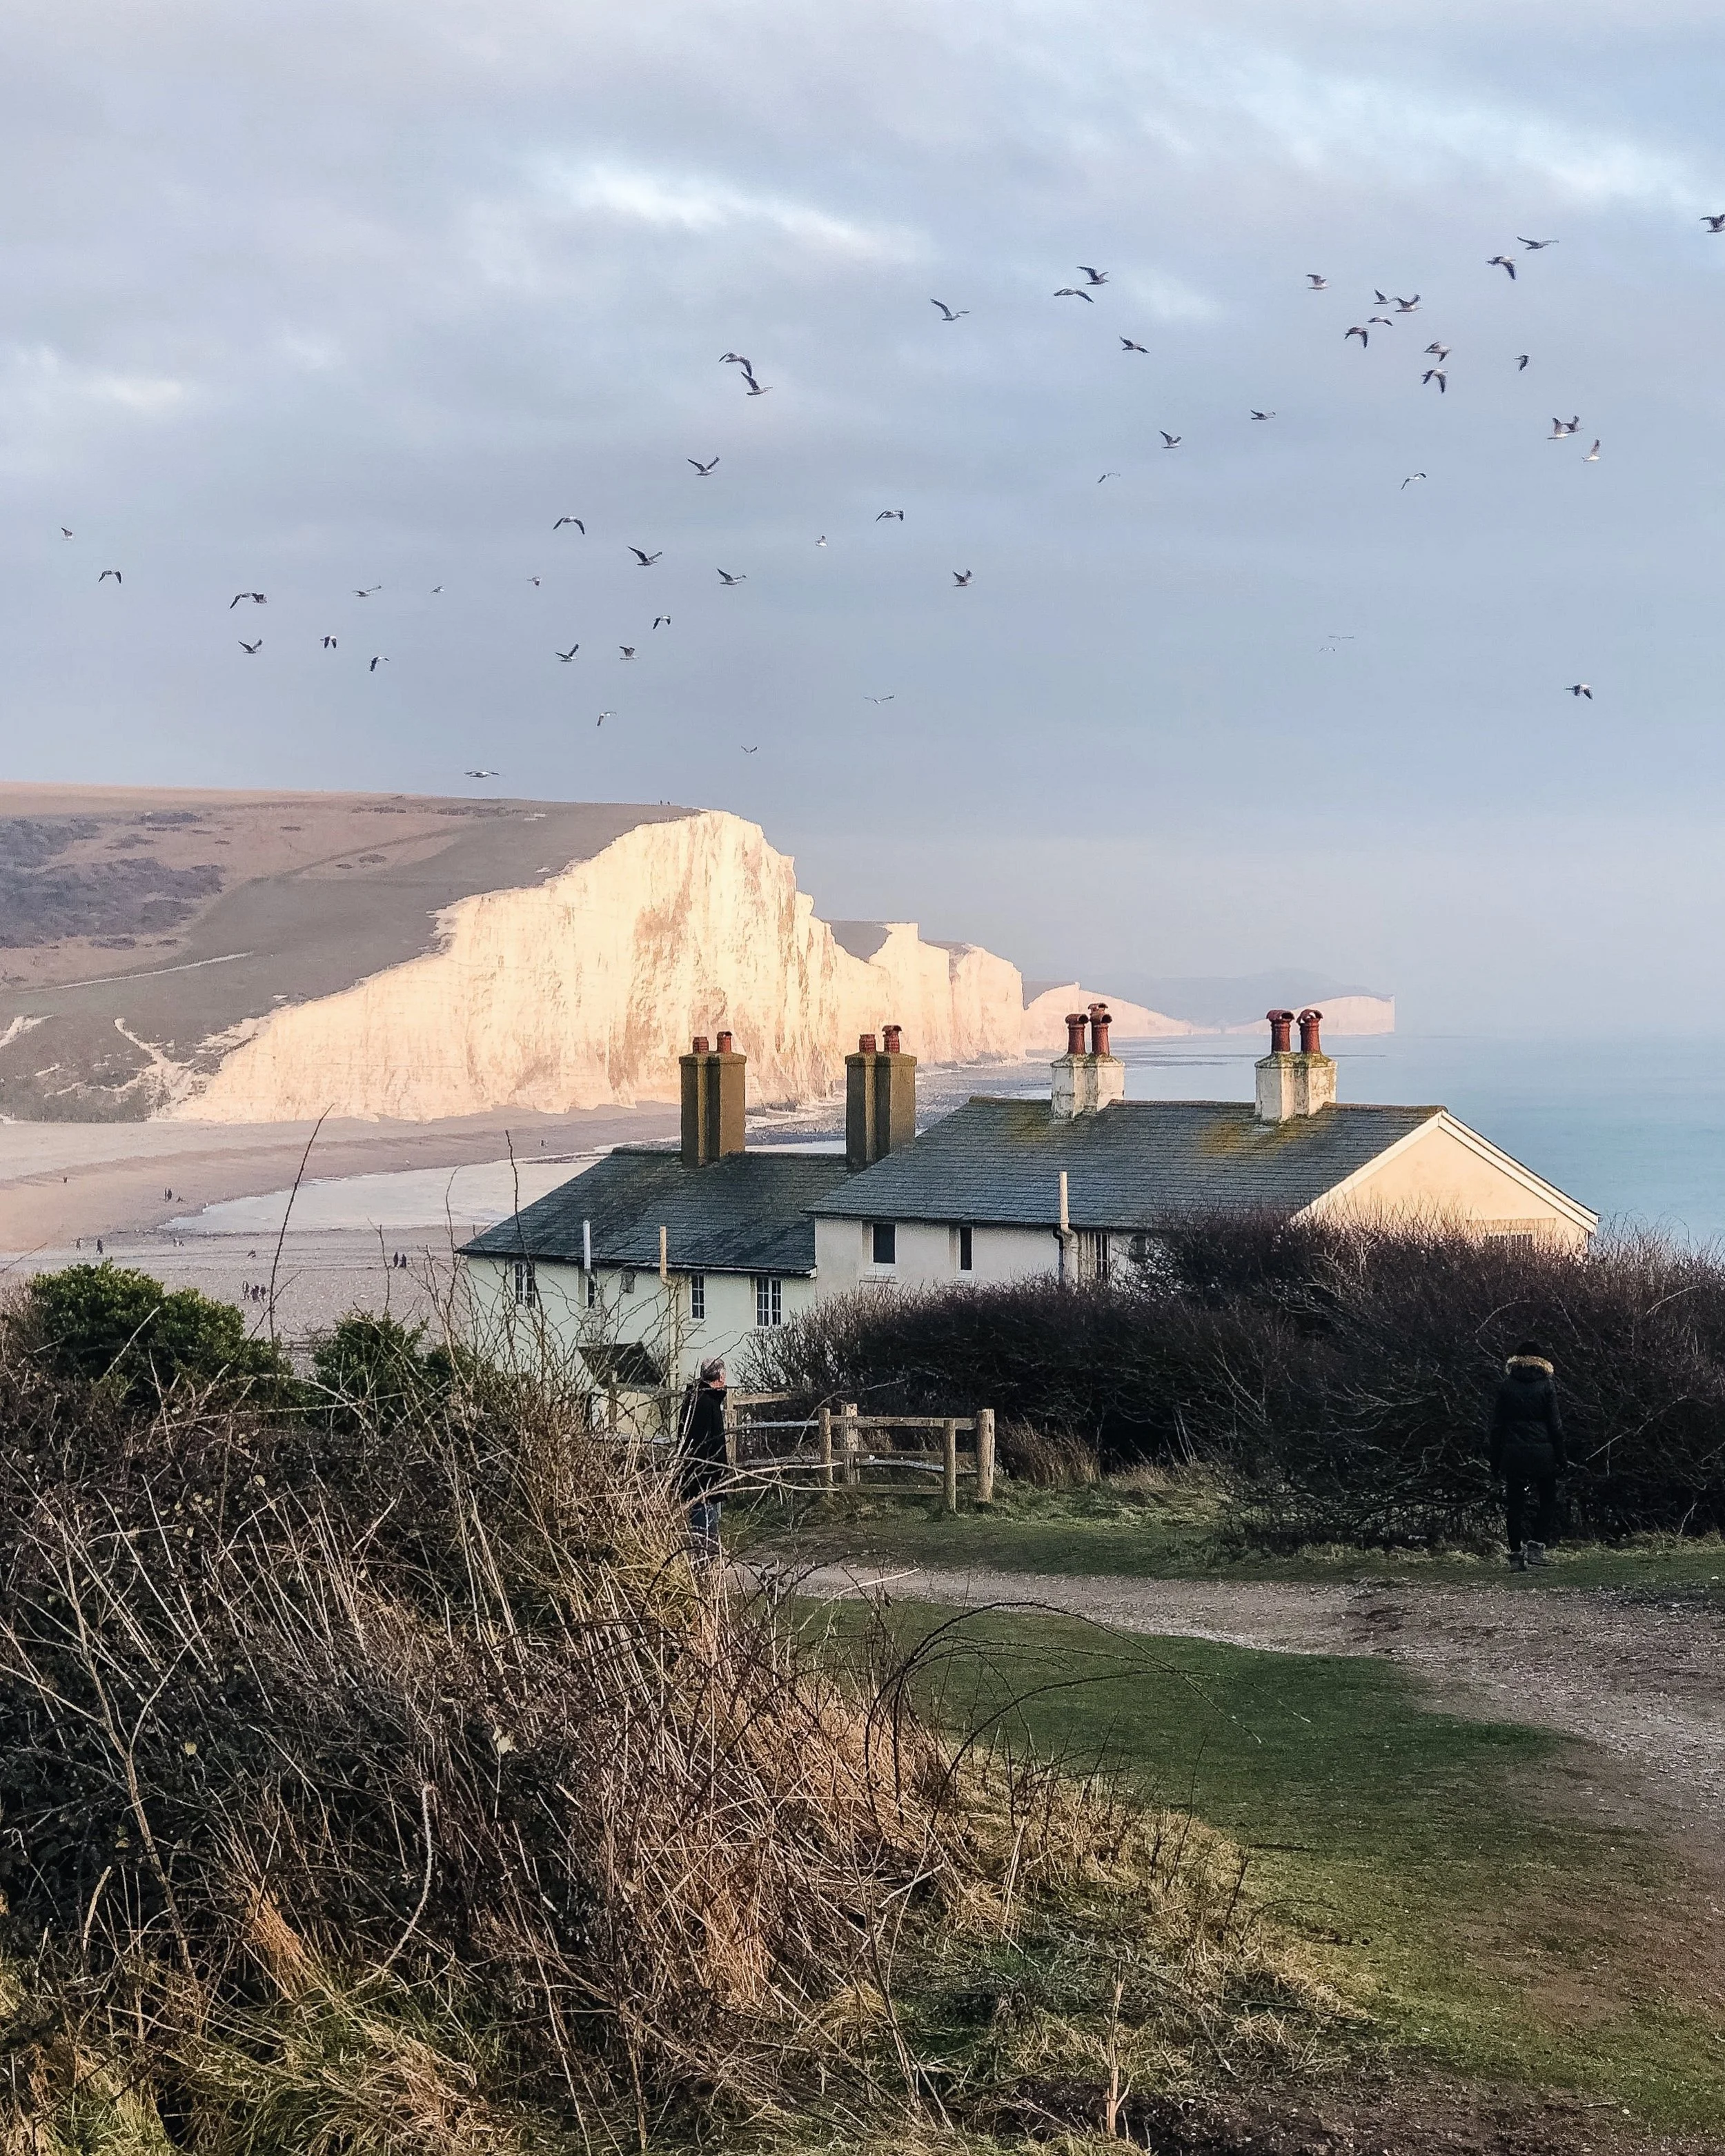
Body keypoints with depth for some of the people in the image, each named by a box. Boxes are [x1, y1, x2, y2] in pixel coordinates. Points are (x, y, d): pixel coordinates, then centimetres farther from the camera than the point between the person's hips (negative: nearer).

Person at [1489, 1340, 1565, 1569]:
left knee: (1515, 1504, 7)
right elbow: (1555, 1424, -2)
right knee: (1547, 1499, 12)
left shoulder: (1506, 1387, 2)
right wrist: (1560, 1456, 3)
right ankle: (1536, 1545, -2)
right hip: (1542, 1453, -1)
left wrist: (1495, 1459, 8)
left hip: (1513, 1454, 1)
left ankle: (1516, 1554, 4)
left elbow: (1497, 1426, 3)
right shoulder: (1546, 1386, -2)